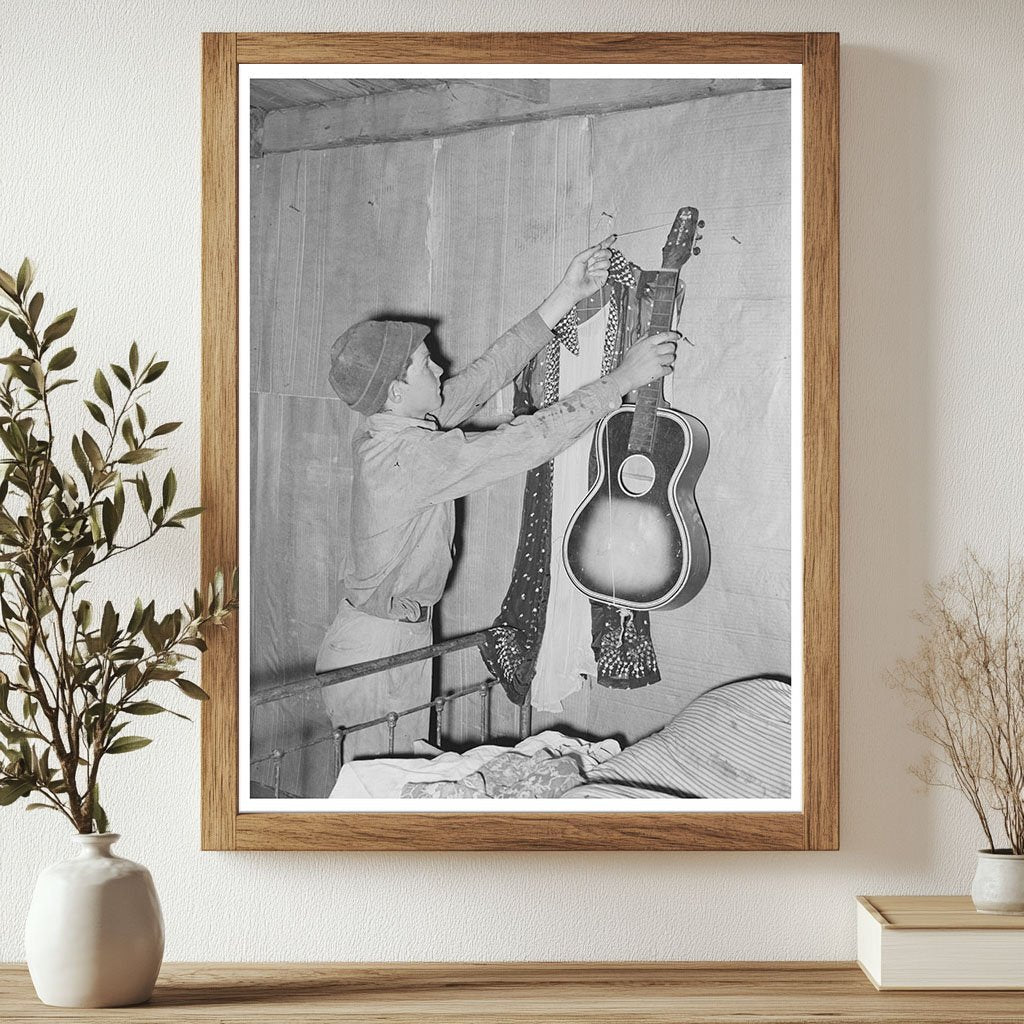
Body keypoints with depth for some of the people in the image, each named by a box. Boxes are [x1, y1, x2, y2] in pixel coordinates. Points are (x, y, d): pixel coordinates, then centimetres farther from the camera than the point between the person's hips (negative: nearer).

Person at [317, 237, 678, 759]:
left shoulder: (388, 430, 1)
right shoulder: (412, 457, -26)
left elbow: (484, 376, 4)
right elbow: (532, 438, -25)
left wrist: (565, 297, 3)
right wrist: (623, 378, -16)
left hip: (398, 633, 9)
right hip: (379, 650, -9)